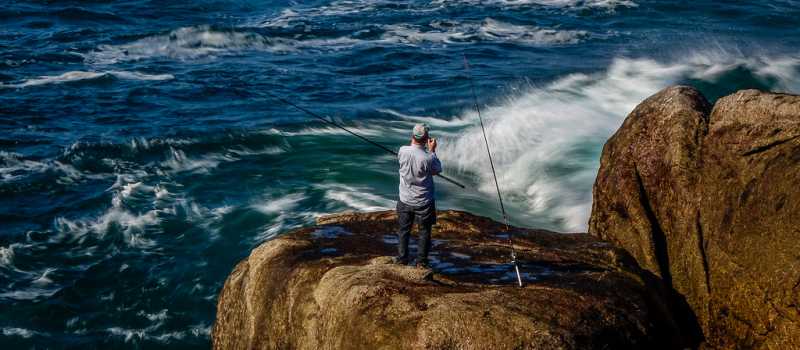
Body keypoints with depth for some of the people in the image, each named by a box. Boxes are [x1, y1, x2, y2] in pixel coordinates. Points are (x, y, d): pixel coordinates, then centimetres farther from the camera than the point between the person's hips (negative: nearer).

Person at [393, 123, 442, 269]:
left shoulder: (403, 151, -14)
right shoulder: (428, 158, -24)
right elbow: (437, 170, -5)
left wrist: (414, 142, 8)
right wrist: (432, 151, -3)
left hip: (405, 200, 3)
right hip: (424, 202, -3)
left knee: (403, 230, 17)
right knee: (424, 232, 13)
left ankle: (402, 259, 24)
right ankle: (421, 262, 19)